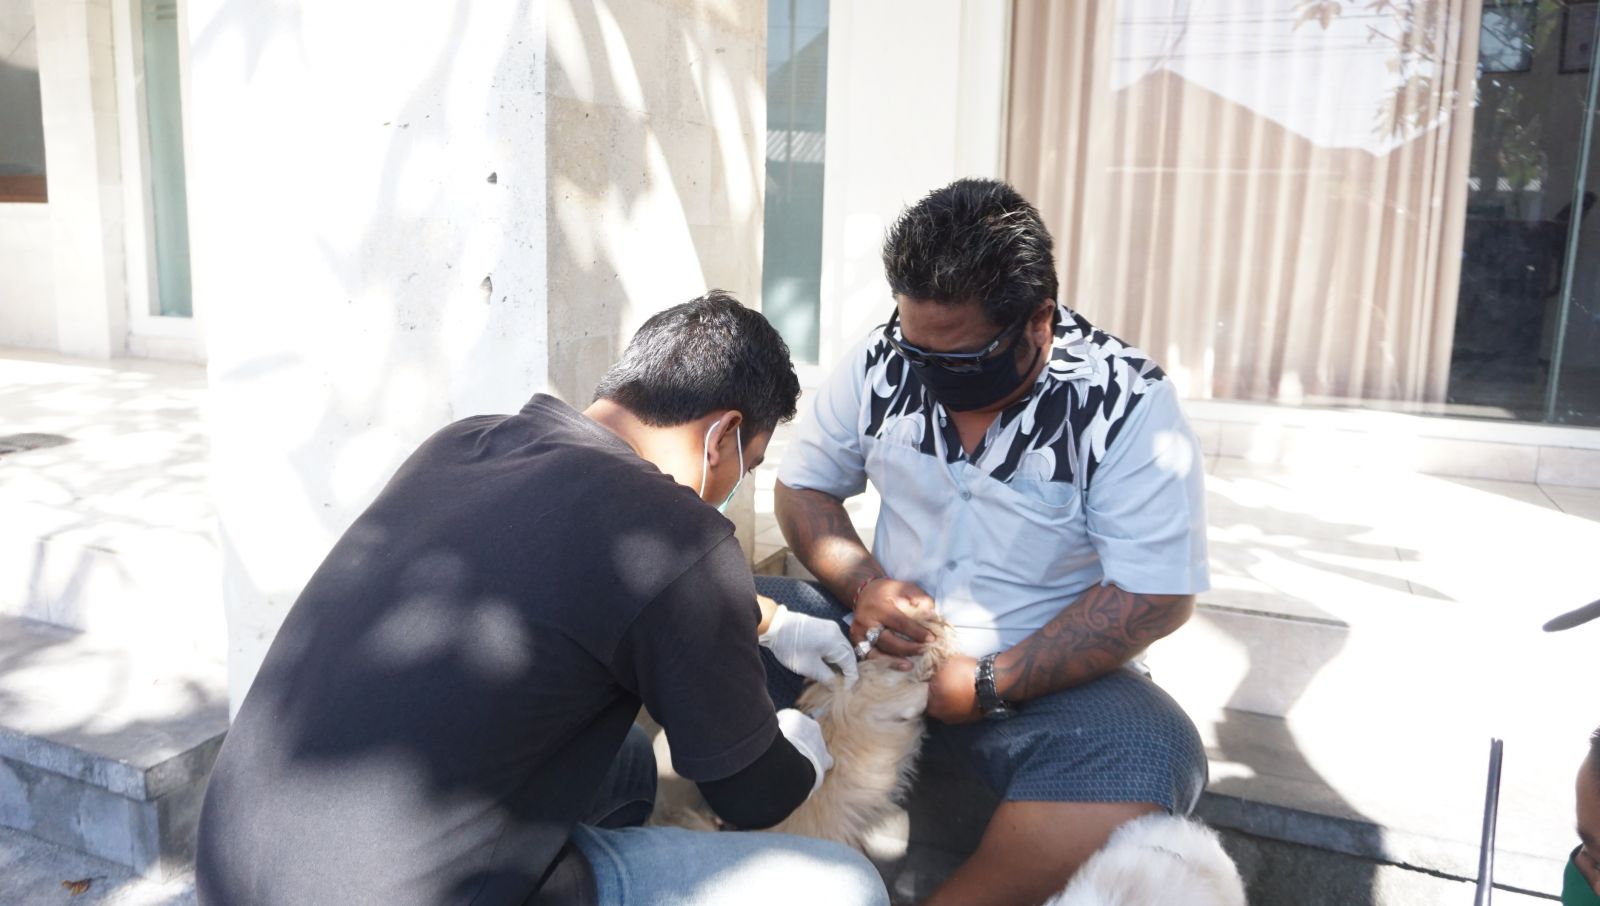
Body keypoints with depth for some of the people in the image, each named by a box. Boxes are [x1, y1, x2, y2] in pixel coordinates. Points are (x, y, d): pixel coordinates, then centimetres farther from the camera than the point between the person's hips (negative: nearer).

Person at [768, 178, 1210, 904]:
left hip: (1042, 671, -3)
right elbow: (801, 486, 7)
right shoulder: (883, 364, -5)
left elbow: (1156, 597, -16)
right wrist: (862, 583, -13)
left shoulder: (1128, 407, -16)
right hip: (882, 643, 3)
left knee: (1149, 763, -33)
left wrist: (989, 685, -20)